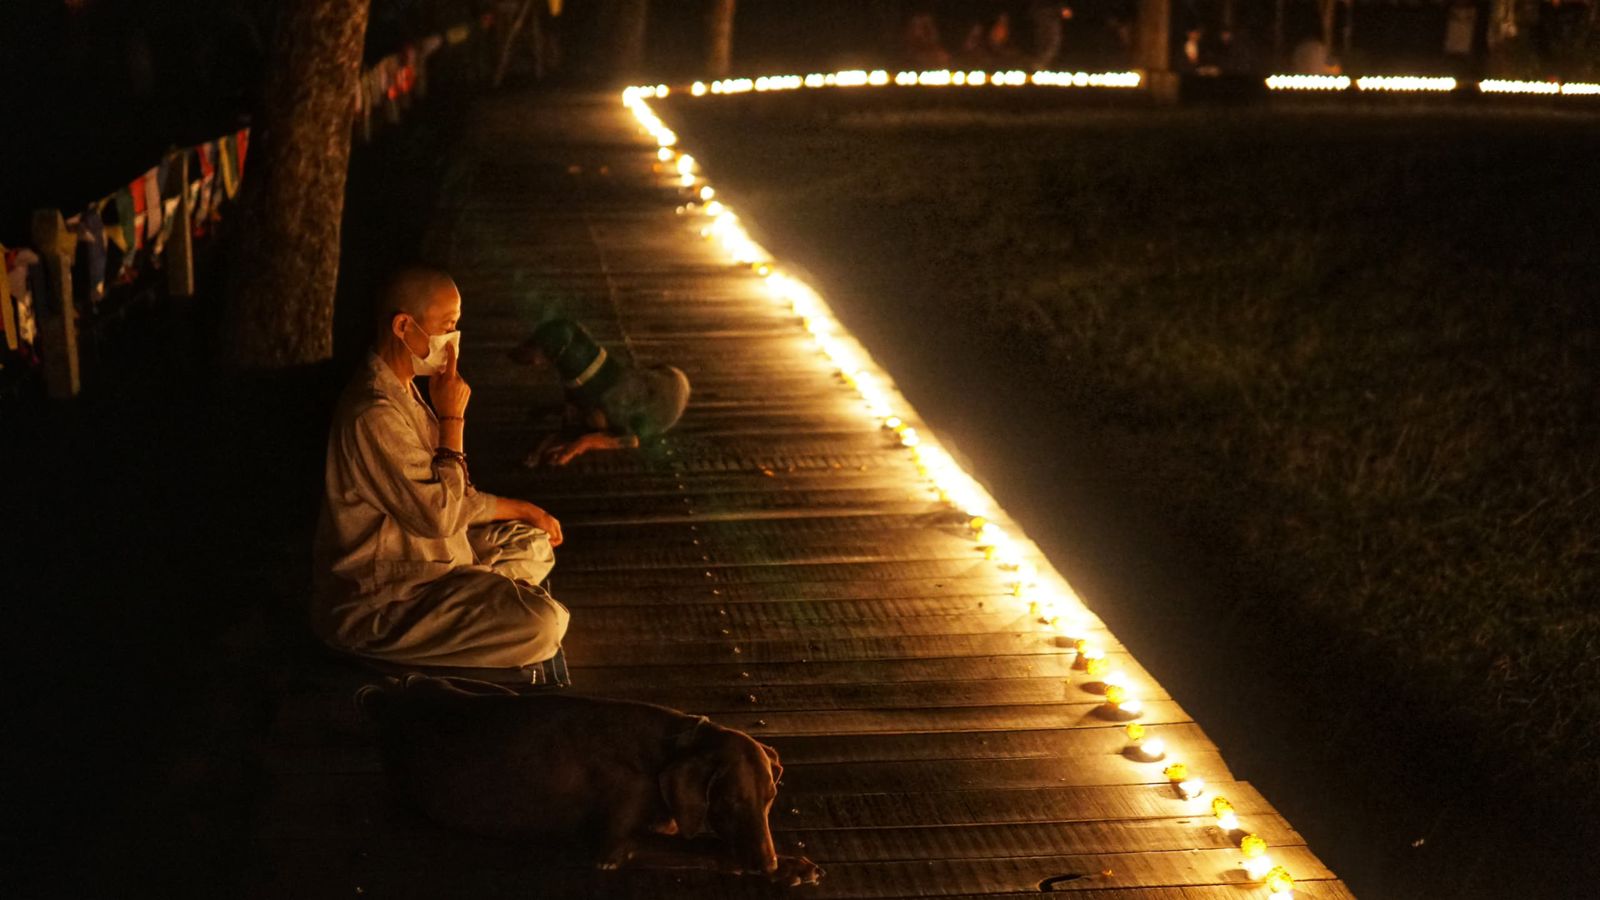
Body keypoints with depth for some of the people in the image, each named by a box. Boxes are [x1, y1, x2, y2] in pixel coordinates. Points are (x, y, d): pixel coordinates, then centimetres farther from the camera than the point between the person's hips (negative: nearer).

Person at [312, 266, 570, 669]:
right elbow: (439, 515, -24)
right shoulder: (373, 414, -26)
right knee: (542, 625, -22)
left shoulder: (404, 392, 9)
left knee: (534, 544, 19)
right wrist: (453, 418, -18)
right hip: (373, 605, -11)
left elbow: (444, 497, 17)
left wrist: (521, 510, 14)